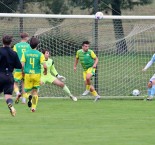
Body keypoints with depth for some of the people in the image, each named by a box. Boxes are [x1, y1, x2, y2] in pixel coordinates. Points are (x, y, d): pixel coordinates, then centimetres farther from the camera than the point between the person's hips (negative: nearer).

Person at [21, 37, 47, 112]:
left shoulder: (25, 53, -2)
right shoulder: (40, 54, -6)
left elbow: (22, 64, -10)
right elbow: (45, 66, -12)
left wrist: (23, 71, 10)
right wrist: (45, 71, 10)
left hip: (27, 74, 0)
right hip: (37, 74, 0)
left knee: (27, 90, 12)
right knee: (35, 91, 14)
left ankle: (29, 95, -24)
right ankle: (33, 107, 6)